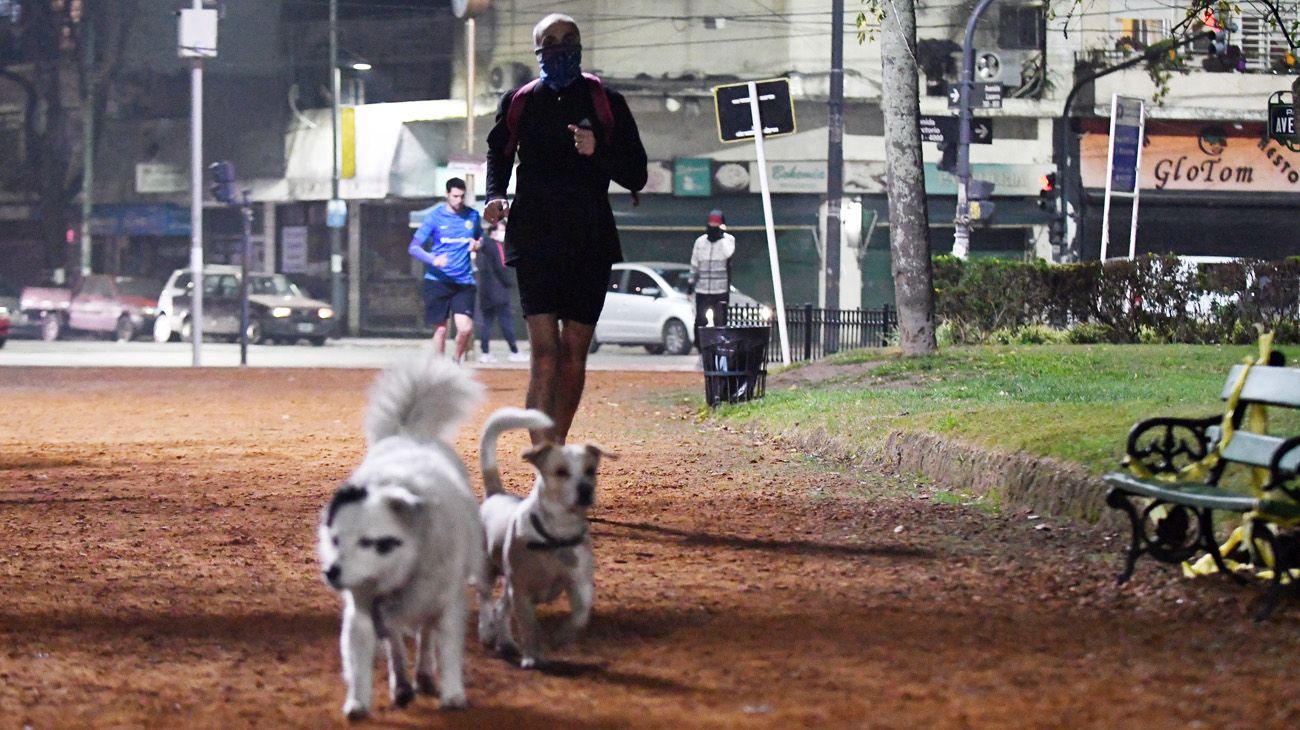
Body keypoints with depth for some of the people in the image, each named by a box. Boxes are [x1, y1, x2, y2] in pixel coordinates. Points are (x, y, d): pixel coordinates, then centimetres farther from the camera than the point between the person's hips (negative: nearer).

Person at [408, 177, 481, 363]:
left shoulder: (472, 215, 6)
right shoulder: (435, 216, -3)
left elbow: (481, 237, 25)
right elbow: (413, 247, -6)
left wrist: (477, 243, -1)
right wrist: (433, 260, -25)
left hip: (464, 282, 2)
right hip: (437, 282, -2)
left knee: (466, 328, -11)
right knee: (440, 329, 1)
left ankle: (456, 362, 15)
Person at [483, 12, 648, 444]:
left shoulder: (607, 104, 6)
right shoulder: (518, 104, 9)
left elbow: (636, 178, 4)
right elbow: (498, 154, 23)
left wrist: (597, 151, -14)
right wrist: (495, 195, 3)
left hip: (590, 245, 1)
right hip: (535, 242, -1)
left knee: (574, 354, 4)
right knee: (544, 352, -13)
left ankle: (556, 447, 22)